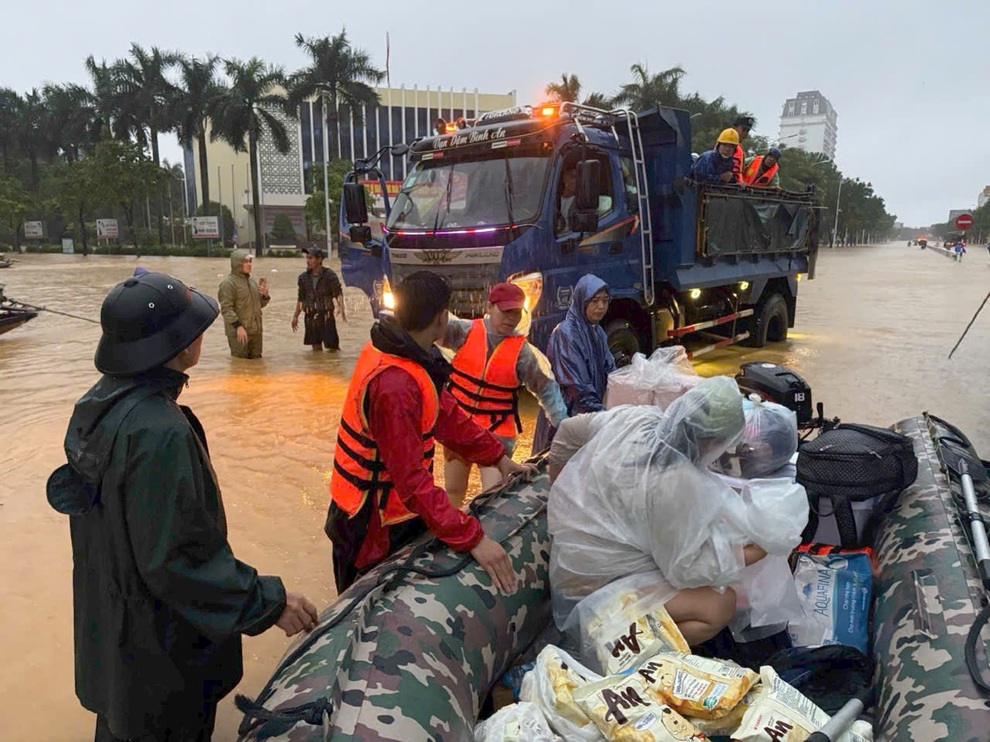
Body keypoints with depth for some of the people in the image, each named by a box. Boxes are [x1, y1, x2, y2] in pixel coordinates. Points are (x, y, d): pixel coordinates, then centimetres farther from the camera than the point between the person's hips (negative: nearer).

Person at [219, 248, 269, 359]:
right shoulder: (228, 283, -8)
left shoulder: (252, 281, 15)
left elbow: (259, 304, 22)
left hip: (256, 330, 7)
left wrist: (265, 295, 1)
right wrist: (238, 326, -24)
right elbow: (226, 308, -16)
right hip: (238, 331, -7)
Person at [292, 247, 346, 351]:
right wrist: (296, 316, 18)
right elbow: (301, 298, 17)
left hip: (326, 316, -4)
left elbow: (338, 293, -11)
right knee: (316, 348, 11)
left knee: (332, 346, -4)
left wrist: (341, 307, -29)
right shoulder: (303, 277, 8)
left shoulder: (329, 275, -5)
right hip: (310, 317, 4)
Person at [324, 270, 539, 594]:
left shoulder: (402, 353, -1)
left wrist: (499, 459, 6)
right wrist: (473, 539, -33)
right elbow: (412, 480, -34)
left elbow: (446, 413, 6)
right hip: (373, 526, -9)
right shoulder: (394, 385, -33)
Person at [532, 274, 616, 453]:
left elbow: (609, 371, 10)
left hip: (592, 413, 7)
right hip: (566, 413, -7)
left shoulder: (598, 332, 8)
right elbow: (574, 383, -21)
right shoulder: (565, 333, -17)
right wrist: (600, 412, -21)